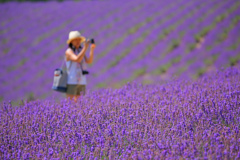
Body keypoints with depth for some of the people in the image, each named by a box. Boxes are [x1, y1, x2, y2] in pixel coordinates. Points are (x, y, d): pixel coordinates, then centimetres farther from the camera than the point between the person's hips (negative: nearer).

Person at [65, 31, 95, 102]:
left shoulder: (80, 51, 13)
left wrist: (92, 49, -12)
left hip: (81, 82, 6)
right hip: (71, 81, -6)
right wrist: (85, 47, -27)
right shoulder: (69, 51, -7)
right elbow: (77, 59, -25)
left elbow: (89, 61, 0)